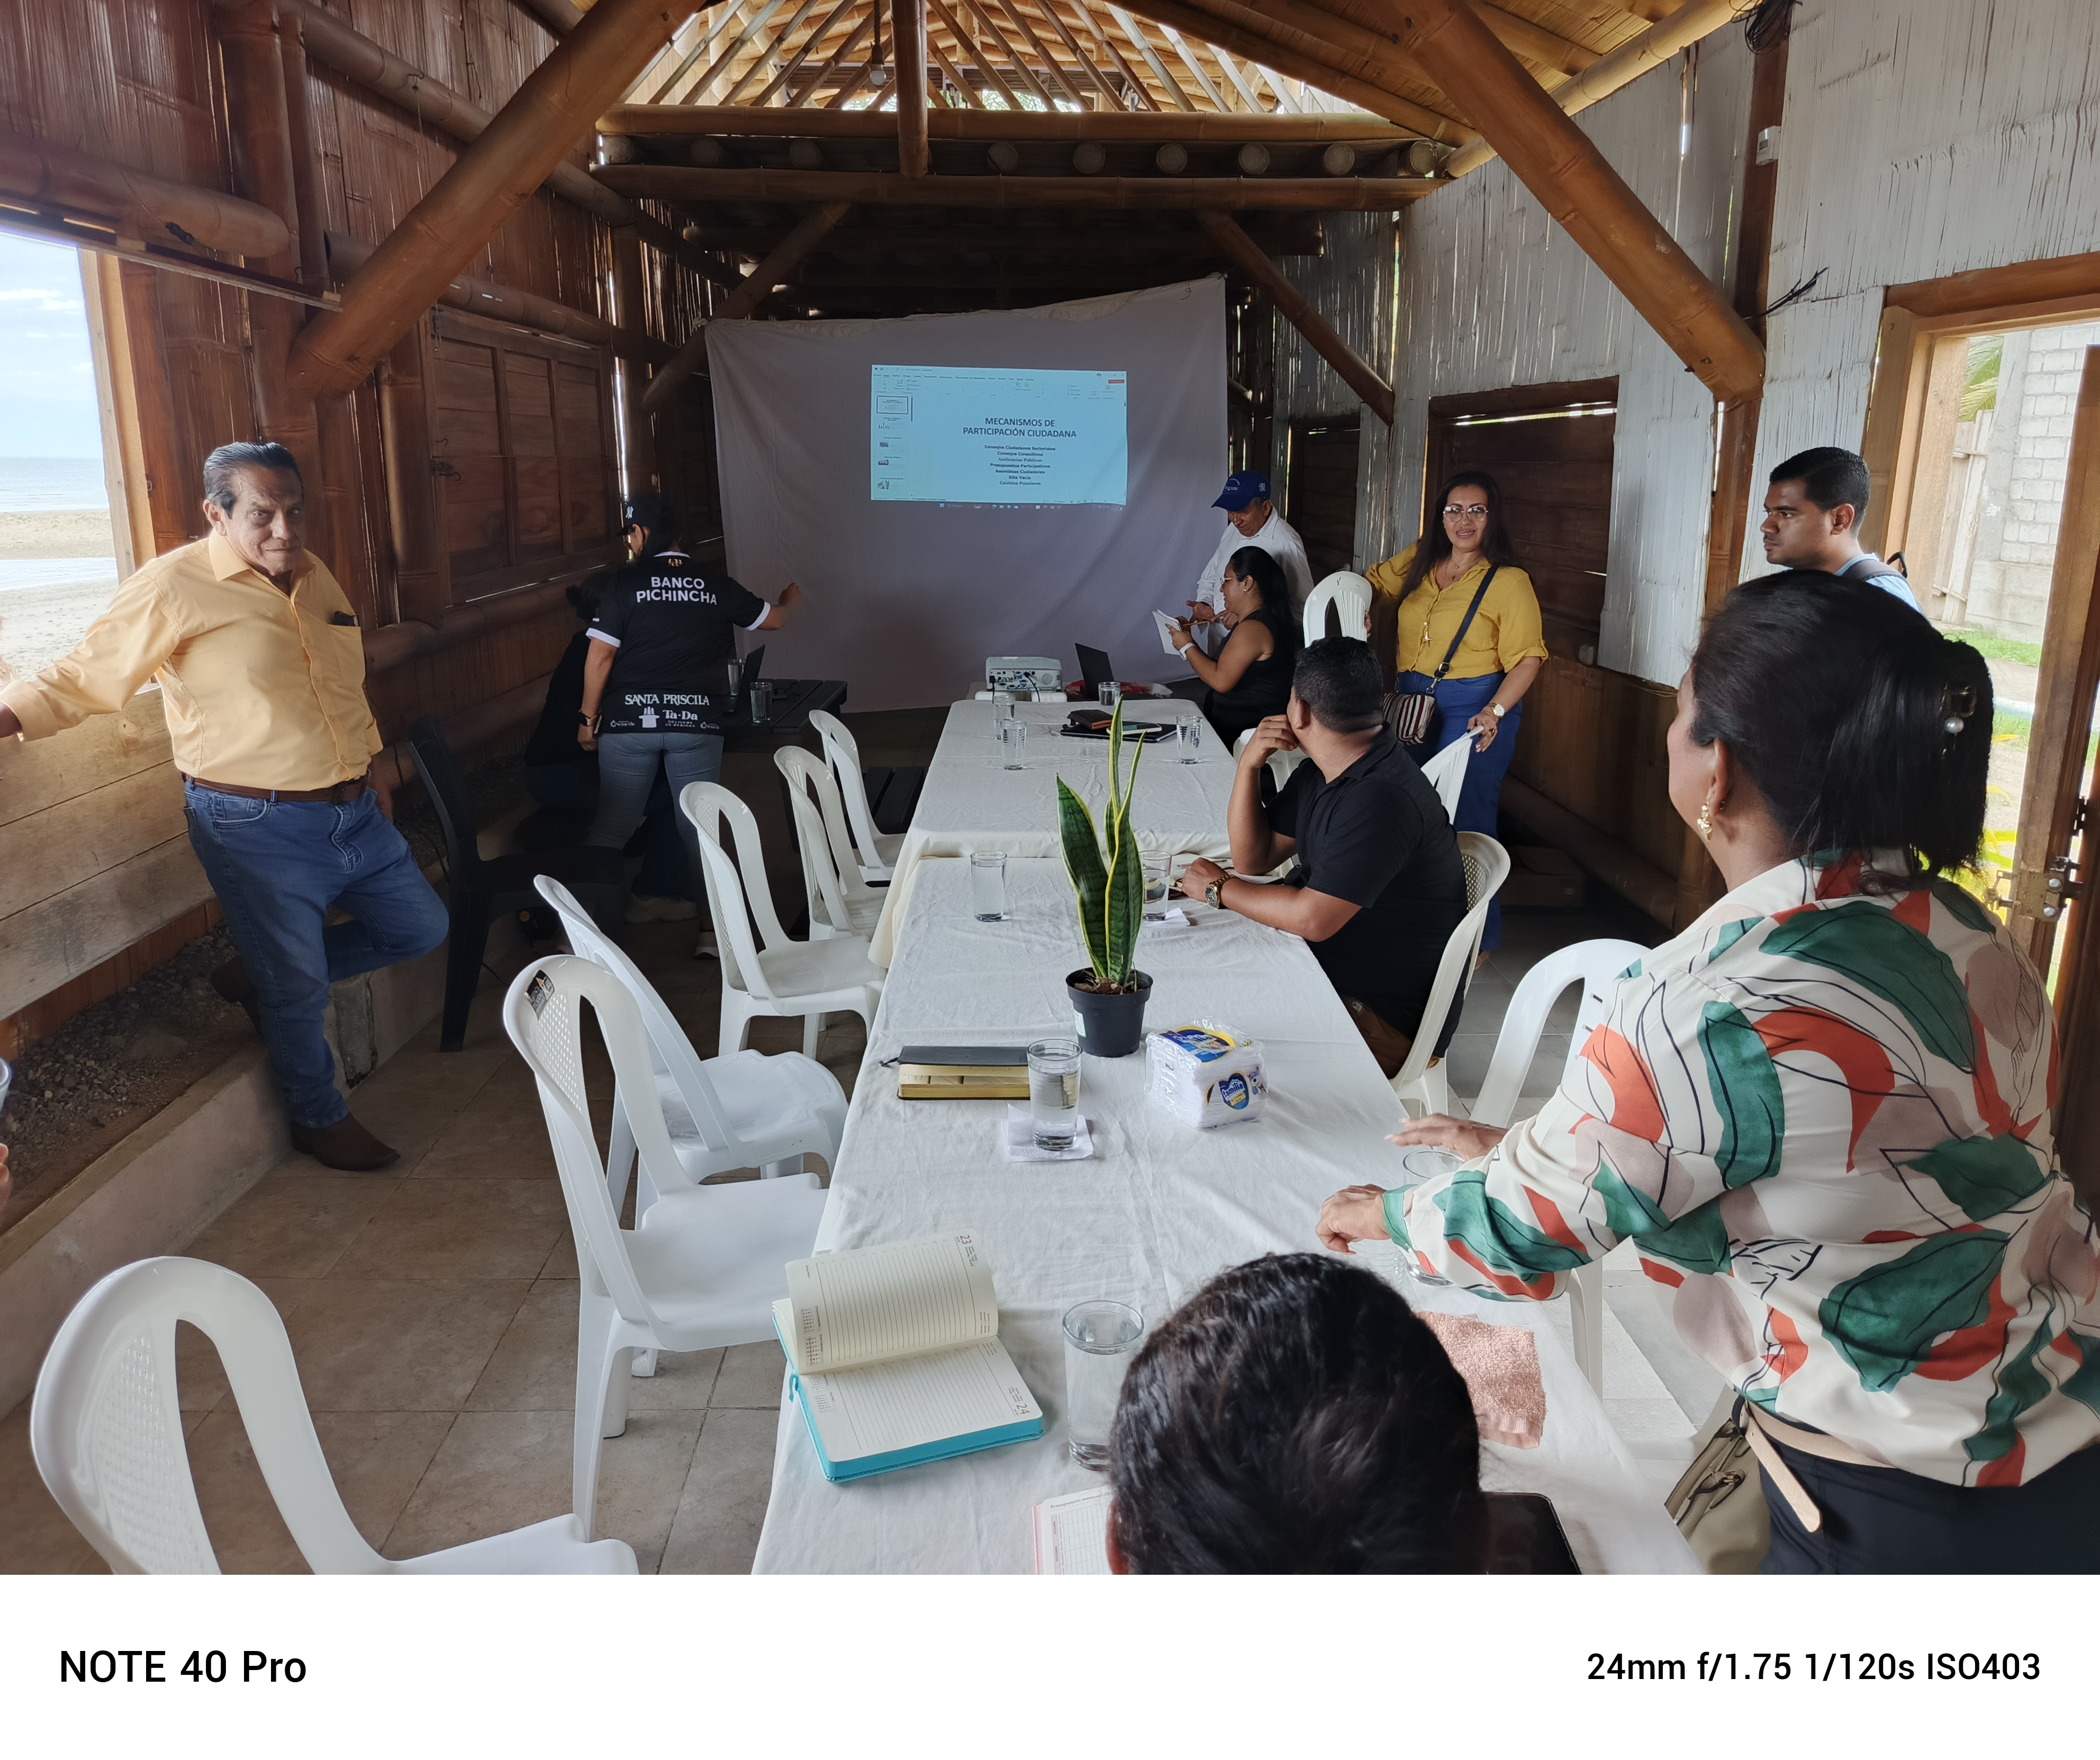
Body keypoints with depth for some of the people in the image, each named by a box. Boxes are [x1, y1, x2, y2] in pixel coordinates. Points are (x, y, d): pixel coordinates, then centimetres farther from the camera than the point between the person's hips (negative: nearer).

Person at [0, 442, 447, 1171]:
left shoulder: (316, 577, 10)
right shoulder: (173, 586, -11)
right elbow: (77, 680, -8)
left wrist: (371, 772, 25)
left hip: (354, 812, 7)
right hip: (259, 830, -7)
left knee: (421, 929, 16)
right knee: (297, 986, 5)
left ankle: (260, 978, 31)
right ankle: (320, 1119, 30)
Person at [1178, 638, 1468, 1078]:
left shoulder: (1382, 799, -28)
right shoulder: (1321, 773, 4)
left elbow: (1313, 918, -29)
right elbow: (1254, 859, 8)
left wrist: (1219, 889, -14)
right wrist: (1250, 766, -6)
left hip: (1385, 1018, -9)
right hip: (1325, 968, 9)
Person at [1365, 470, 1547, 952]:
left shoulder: (1509, 581, -10)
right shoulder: (1419, 561, 8)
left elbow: (1528, 657, -14)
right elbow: (1374, 582, 27)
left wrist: (1495, 711, -26)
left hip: (1474, 712, -6)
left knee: (1464, 823, -5)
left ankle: (1477, 941, 8)